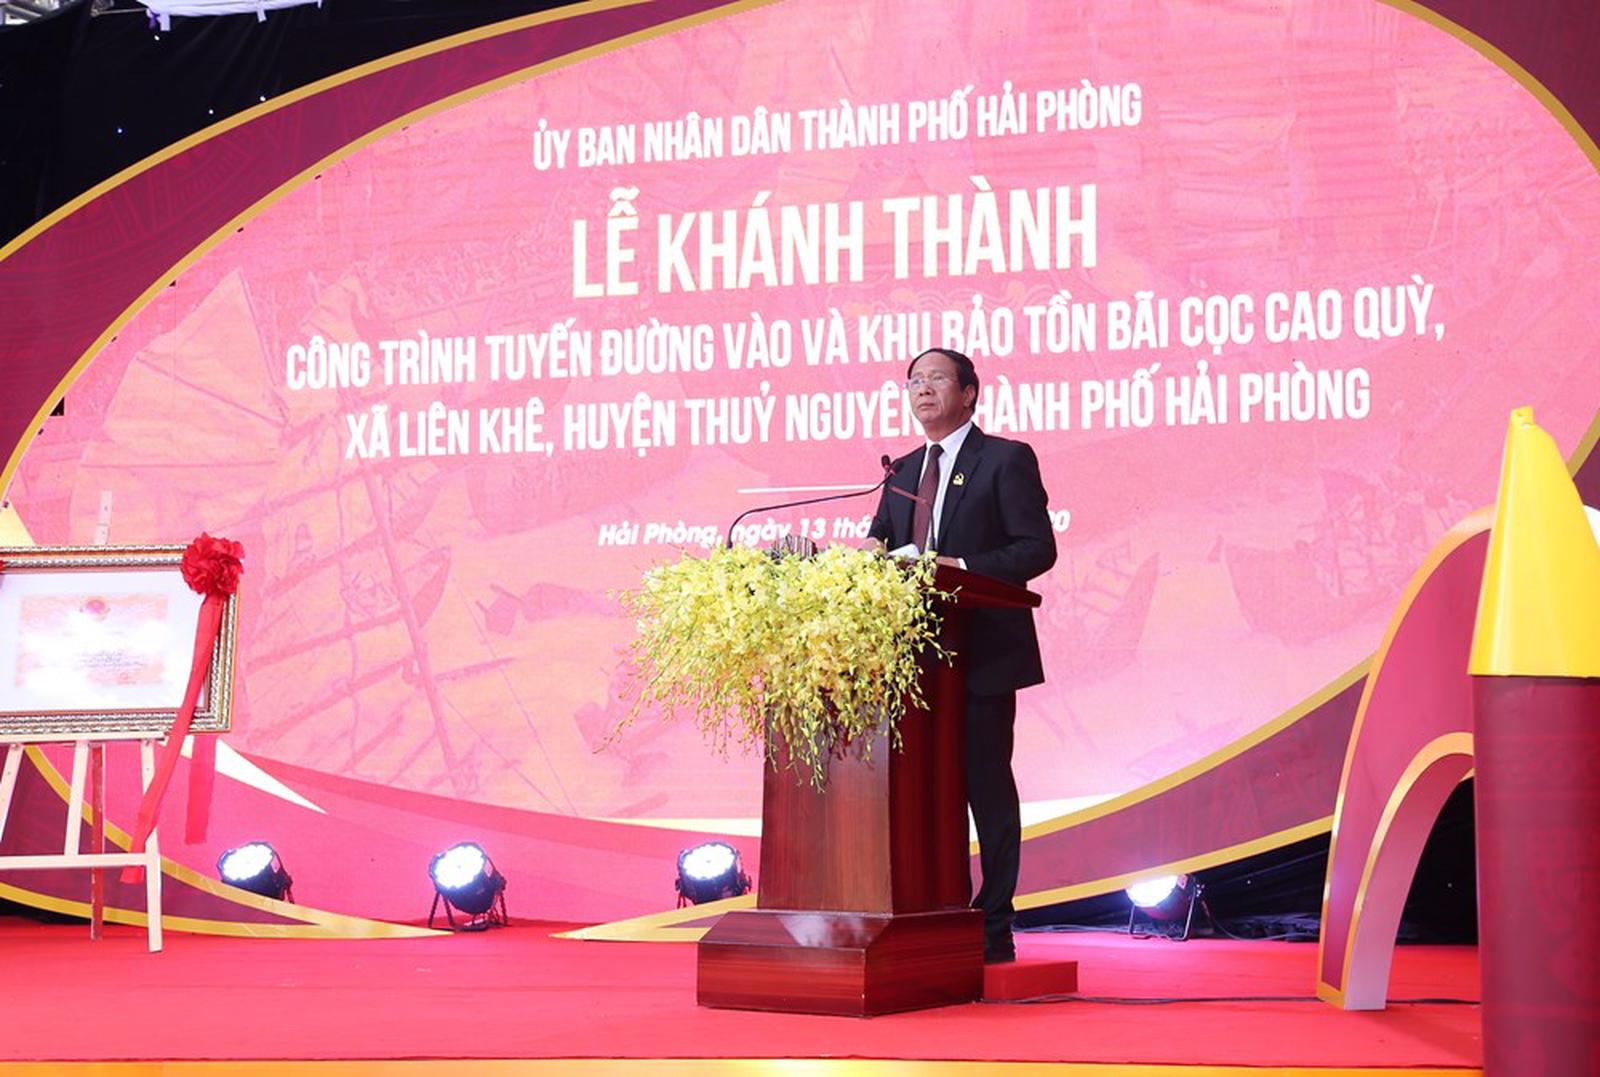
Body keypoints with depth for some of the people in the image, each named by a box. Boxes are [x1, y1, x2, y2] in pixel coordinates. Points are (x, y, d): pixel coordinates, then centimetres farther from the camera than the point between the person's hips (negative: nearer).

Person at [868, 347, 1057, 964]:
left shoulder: (1006, 460, -1)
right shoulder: (903, 472, 19)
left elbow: (1036, 547, -9)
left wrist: (960, 567, -20)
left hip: (983, 654, -6)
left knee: (986, 785, -4)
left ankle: (993, 929, 0)